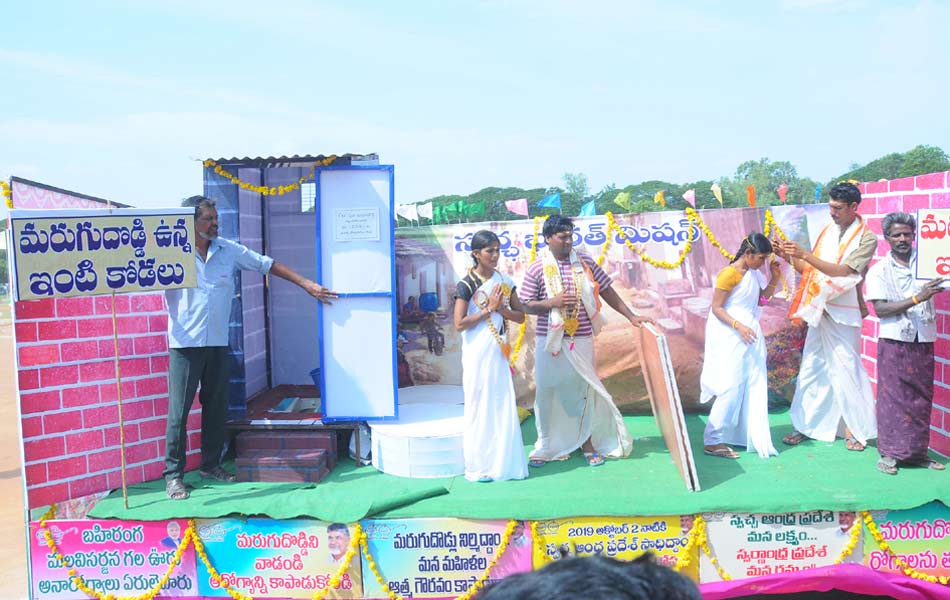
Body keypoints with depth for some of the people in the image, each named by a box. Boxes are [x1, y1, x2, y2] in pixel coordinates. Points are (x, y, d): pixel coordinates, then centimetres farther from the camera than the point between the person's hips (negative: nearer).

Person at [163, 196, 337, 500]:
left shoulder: (229, 250, 6)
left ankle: (210, 465, 27)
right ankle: (173, 474, 7)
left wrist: (307, 284, 8)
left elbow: (268, 264, 10)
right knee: (179, 410, -3)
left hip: (218, 343, 4)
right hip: (185, 344, -4)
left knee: (217, 407, 12)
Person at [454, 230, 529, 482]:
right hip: (477, 353, -5)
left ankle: (503, 461, 17)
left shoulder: (505, 282, 8)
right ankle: (479, 465, 10)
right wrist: (488, 310, -13)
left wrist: (500, 309, -9)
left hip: (499, 352, 5)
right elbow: (459, 324, -13)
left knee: (504, 406, 6)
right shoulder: (466, 285, -7)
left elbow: (520, 316, 9)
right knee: (480, 407, 0)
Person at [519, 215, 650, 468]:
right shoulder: (536, 269, -3)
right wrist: (552, 302, -18)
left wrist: (631, 316, 3)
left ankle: (587, 442, 22)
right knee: (547, 391, 5)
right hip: (550, 340, -1)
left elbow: (607, 291, 7)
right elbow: (526, 305, -2)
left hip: (582, 339, 1)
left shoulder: (585, 262, 3)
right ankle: (545, 446, 18)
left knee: (583, 390, 8)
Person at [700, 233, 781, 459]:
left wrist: (775, 277, 6)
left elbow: (764, 295, 22)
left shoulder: (754, 274, 9)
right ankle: (712, 441, 1)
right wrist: (738, 326, -26)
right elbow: (716, 308, -15)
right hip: (730, 337, -8)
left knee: (754, 389, 10)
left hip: (750, 336, 8)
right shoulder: (729, 274, -15)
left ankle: (754, 438, 20)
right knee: (731, 389, -7)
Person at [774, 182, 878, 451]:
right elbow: (809, 269, 13)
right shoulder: (827, 231, 11)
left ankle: (856, 429, 11)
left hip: (843, 313, -6)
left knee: (845, 369, -2)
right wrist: (787, 256, -4)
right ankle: (805, 425, 16)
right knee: (810, 367, 8)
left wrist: (804, 254, -25)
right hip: (818, 310, 6)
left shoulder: (866, 237, -7)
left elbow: (843, 271, -19)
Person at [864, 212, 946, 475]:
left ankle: (917, 452, 19)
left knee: (922, 397, 8)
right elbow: (880, 309, -9)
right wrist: (917, 299, -18)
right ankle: (889, 453, 7)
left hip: (923, 340, 3)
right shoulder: (879, 270, 0)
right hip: (894, 341, -3)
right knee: (892, 396, -2)